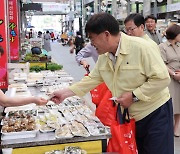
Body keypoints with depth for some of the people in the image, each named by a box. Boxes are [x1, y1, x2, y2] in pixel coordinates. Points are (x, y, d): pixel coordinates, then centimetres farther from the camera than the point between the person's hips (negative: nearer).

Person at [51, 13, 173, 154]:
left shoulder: (140, 47, -22)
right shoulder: (104, 56, 0)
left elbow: (162, 78, -22)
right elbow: (92, 79, 8)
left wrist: (134, 96, -22)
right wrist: (65, 93, 2)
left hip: (156, 112, -6)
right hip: (131, 116, 6)